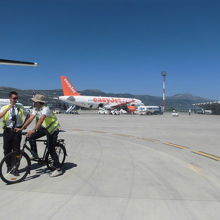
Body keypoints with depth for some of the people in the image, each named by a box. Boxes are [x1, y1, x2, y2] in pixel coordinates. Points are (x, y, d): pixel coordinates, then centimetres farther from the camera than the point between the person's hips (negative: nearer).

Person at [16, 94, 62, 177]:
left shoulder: (45, 109, -26)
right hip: (44, 128, 8)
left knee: (51, 149, -8)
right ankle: (35, 155, 12)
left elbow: (41, 119, -40)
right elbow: (30, 119, -6)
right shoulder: (36, 109, -1)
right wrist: (21, 128, -13)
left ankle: (58, 169, 2)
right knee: (31, 137, -8)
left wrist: (33, 130, -50)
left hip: (53, 129, -8)